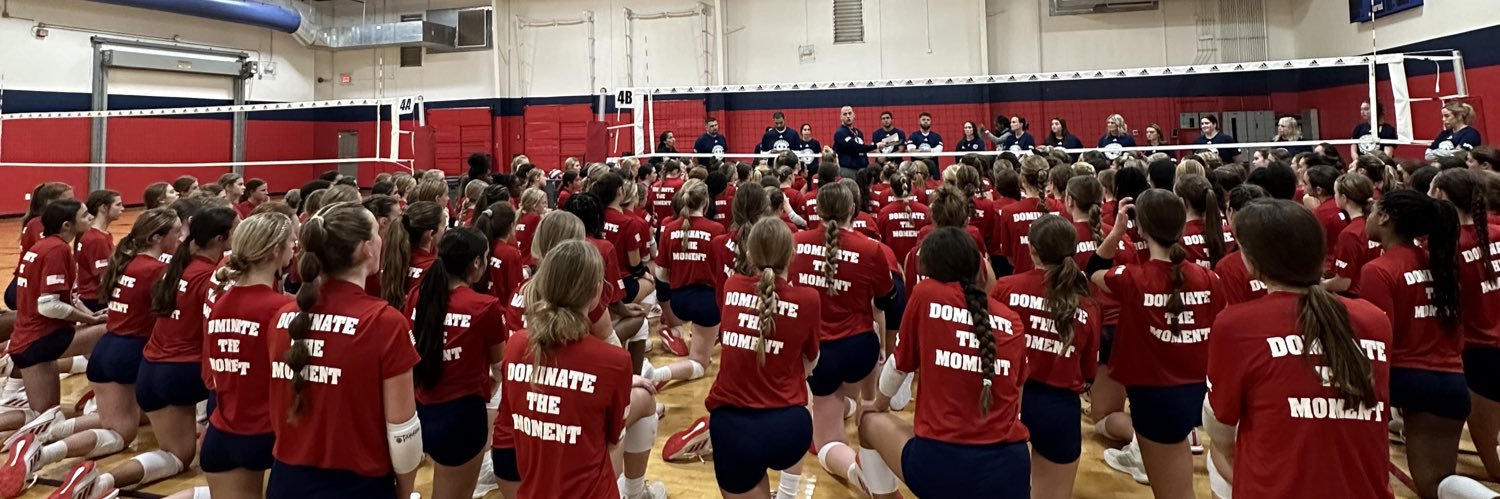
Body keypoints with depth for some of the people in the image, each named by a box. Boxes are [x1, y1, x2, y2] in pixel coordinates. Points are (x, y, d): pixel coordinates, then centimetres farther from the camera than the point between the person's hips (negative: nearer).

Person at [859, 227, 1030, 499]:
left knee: (870, 420, 24)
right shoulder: (1012, 320, 6)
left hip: (939, 461, -2)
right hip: (1009, 464, 3)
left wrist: (879, 404, 30)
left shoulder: (925, 295, -2)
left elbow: (899, 366, 10)